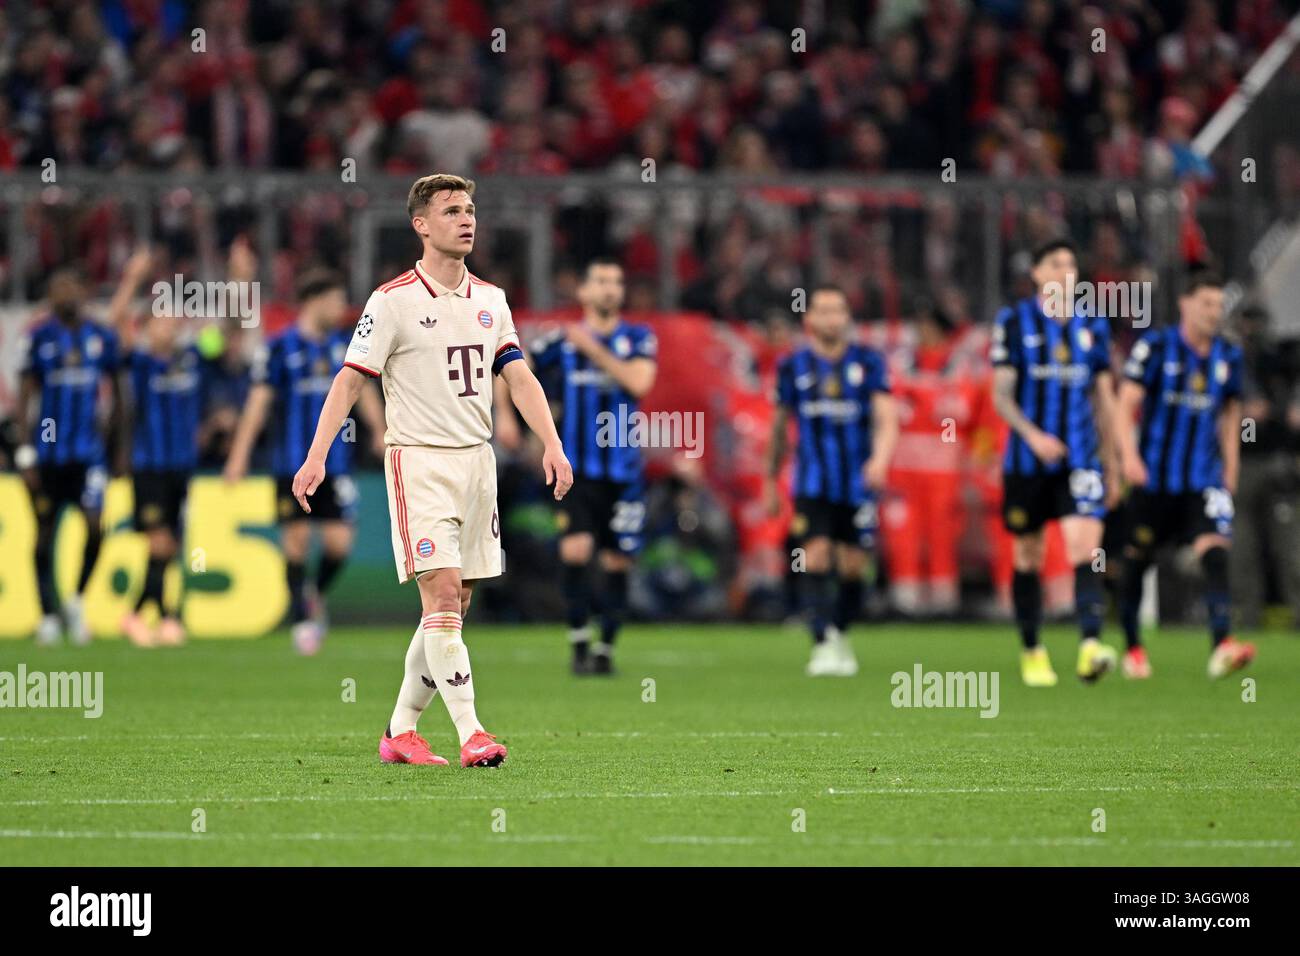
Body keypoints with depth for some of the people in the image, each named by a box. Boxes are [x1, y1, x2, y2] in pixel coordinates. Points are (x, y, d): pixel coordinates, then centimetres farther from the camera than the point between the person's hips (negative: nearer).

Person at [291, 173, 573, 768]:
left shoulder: (490, 300, 11)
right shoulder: (392, 301, -7)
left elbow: (519, 377, 9)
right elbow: (350, 380, -7)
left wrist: (552, 445, -5)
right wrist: (317, 456, -17)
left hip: (477, 460, 6)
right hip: (419, 461, -6)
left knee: (454, 607, 7)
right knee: (442, 595, -15)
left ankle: (401, 731, 16)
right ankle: (470, 734, -17)